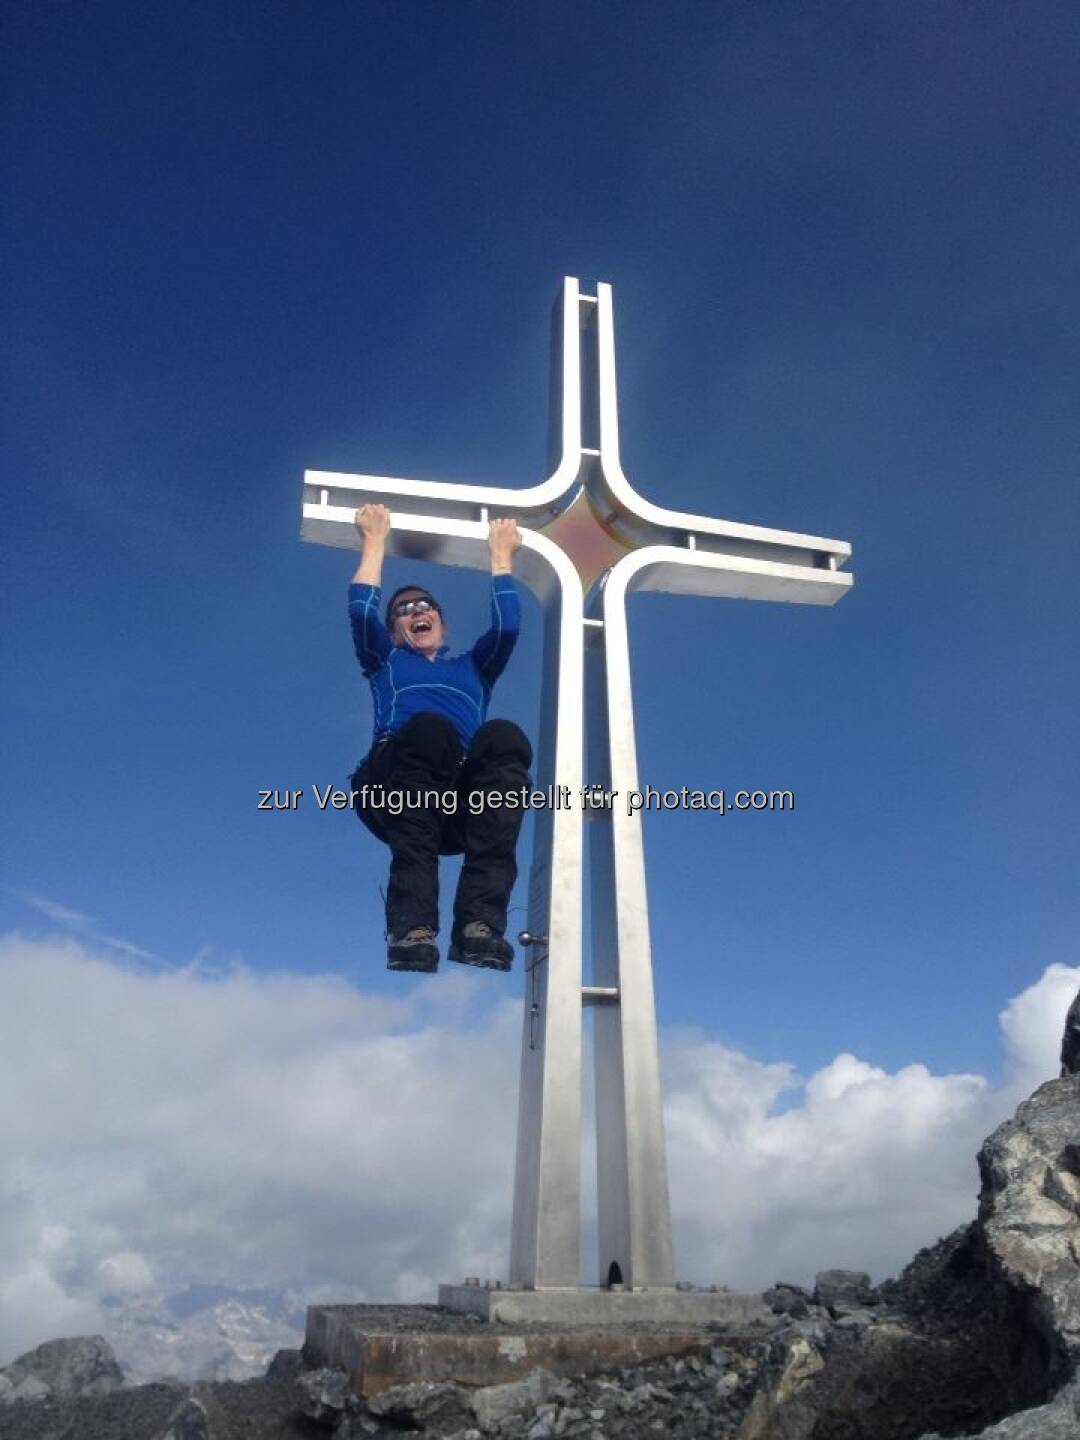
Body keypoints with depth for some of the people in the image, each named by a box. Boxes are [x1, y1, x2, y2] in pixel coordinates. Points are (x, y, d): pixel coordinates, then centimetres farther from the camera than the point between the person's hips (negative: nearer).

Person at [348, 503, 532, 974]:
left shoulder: (473, 667, 38)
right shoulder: (385, 663, 35)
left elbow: (507, 626, 21)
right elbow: (361, 611, 17)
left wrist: (501, 552, 31)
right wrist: (375, 539, 28)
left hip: (462, 801, 2)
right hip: (394, 789, -2)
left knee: (505, 736, -32)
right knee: (429, 728, -37)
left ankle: (480, 922, -47)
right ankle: (411, 927, -47)